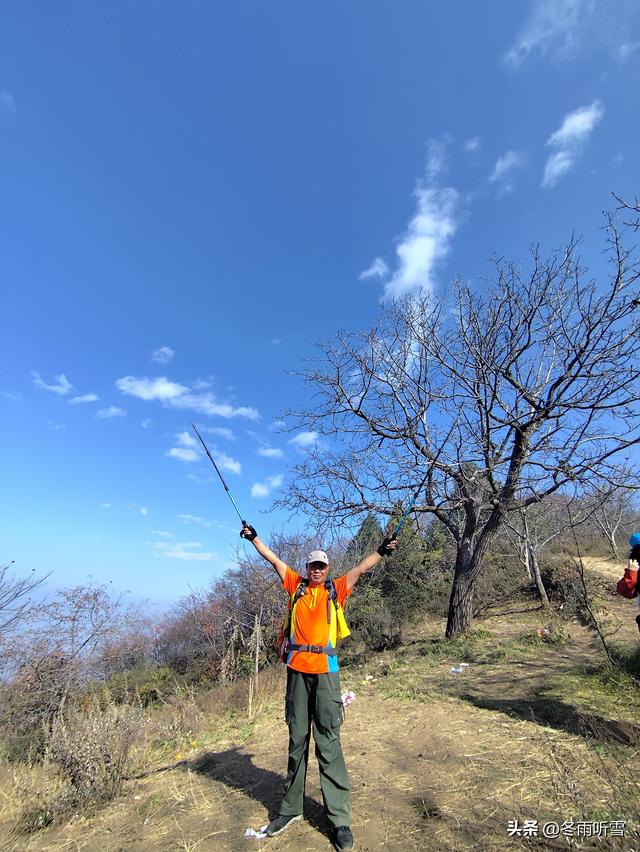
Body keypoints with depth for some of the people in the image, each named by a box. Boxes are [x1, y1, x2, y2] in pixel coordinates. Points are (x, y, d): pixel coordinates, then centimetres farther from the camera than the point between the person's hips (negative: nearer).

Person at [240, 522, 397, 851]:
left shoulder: (336, 589, 6)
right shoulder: (296, 586, 8)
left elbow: (360, 568, 0)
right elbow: (273, 559, 7)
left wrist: (381, 551, -10)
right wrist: (253, 537, 7)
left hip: (325, 671, -2)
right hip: (296, 670, 2)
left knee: (329, 743, 2)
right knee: (297, 740, 15)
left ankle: (339, 818, 13)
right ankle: (291, 808, 30)